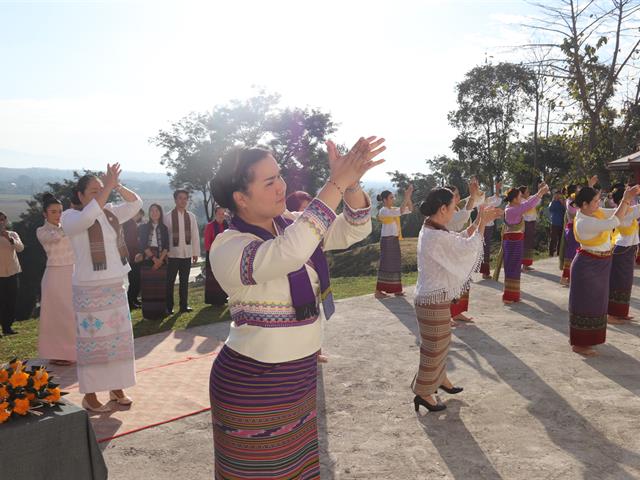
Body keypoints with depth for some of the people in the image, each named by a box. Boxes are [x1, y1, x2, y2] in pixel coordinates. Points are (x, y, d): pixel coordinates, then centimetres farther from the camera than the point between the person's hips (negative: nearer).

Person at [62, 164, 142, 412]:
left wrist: (117, 186, -13)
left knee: (118, 340, 11)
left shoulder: (111, 213, 8)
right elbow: (88, 216, -31)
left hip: (116, 288, 6)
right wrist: (107, 187, -28)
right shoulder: (71, 217, -9)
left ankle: (117, 388, 24)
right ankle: (89, 395, 12)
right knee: (92, 343, -1)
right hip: (89, 291, -6)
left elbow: (136, 203, 1)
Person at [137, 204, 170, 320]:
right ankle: (149, 312, 2)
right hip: (147, 259, -1)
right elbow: (143, 245, -4)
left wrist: (160, 259, -11)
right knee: (148, 286, -2)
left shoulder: (164, 228, 9)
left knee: (160, 286, 0)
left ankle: (160, 311, 6)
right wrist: (153, 258, -13)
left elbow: (166, 246, 2)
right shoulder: (143, 227, 4)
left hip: (161, 260, 1)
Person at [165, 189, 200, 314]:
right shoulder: (168, 216, -6)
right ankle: (169, 307, 14)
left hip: (187, 254, 3)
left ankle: (184, 305, 20)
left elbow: (195, 235, 7)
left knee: (184, 281, 11)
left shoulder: (191, 216, 4)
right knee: (170, 281, 5)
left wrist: (196, 252, 6)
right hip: (172, 254, -3)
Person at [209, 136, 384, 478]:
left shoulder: (290, 224, 1)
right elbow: (289, 253, -40)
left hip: (301, 375, 7)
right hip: (253, 385, -6)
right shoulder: (227, 248, -21)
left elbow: (353, 230, -3)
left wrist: (351, 182, -22)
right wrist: (336, 184, -37)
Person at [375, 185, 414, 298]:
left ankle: (396, 290, 18)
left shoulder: (393, 209, 13)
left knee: (395, 264, 11)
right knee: (386, 263, -7)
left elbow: (410, 210, 11)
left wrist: (409, 196, -2)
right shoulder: (383, 210, -13)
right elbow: (400, 212, -26)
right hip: (387, 239, -9)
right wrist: (406, 197, -23)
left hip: (395, 240, 9)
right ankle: (378, 291, -4)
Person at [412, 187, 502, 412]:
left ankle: (440, 378, 46)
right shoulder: (436, 237, -28)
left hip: (434, 296, 10)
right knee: (434, 347, 6)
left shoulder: (431, 230, 4)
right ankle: (423, 393, 22)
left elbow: (459, 240, 13)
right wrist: (483, 223, -10)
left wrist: (479, 220, 7)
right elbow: (467, 248, -22)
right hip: (434, 301, -10)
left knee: (442, 341, 26)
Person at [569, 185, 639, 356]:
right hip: (588, 266, -9)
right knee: (586, 302, -1)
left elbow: (618, 214, 7)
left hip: (600, 266, 9)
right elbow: (614, 222, -32)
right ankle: (579, 344, 9)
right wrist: (625, 200, -25)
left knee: (595, 302, 17)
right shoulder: (584, 223, -27)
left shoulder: (596, 212, 1)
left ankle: (586, 339, 31)